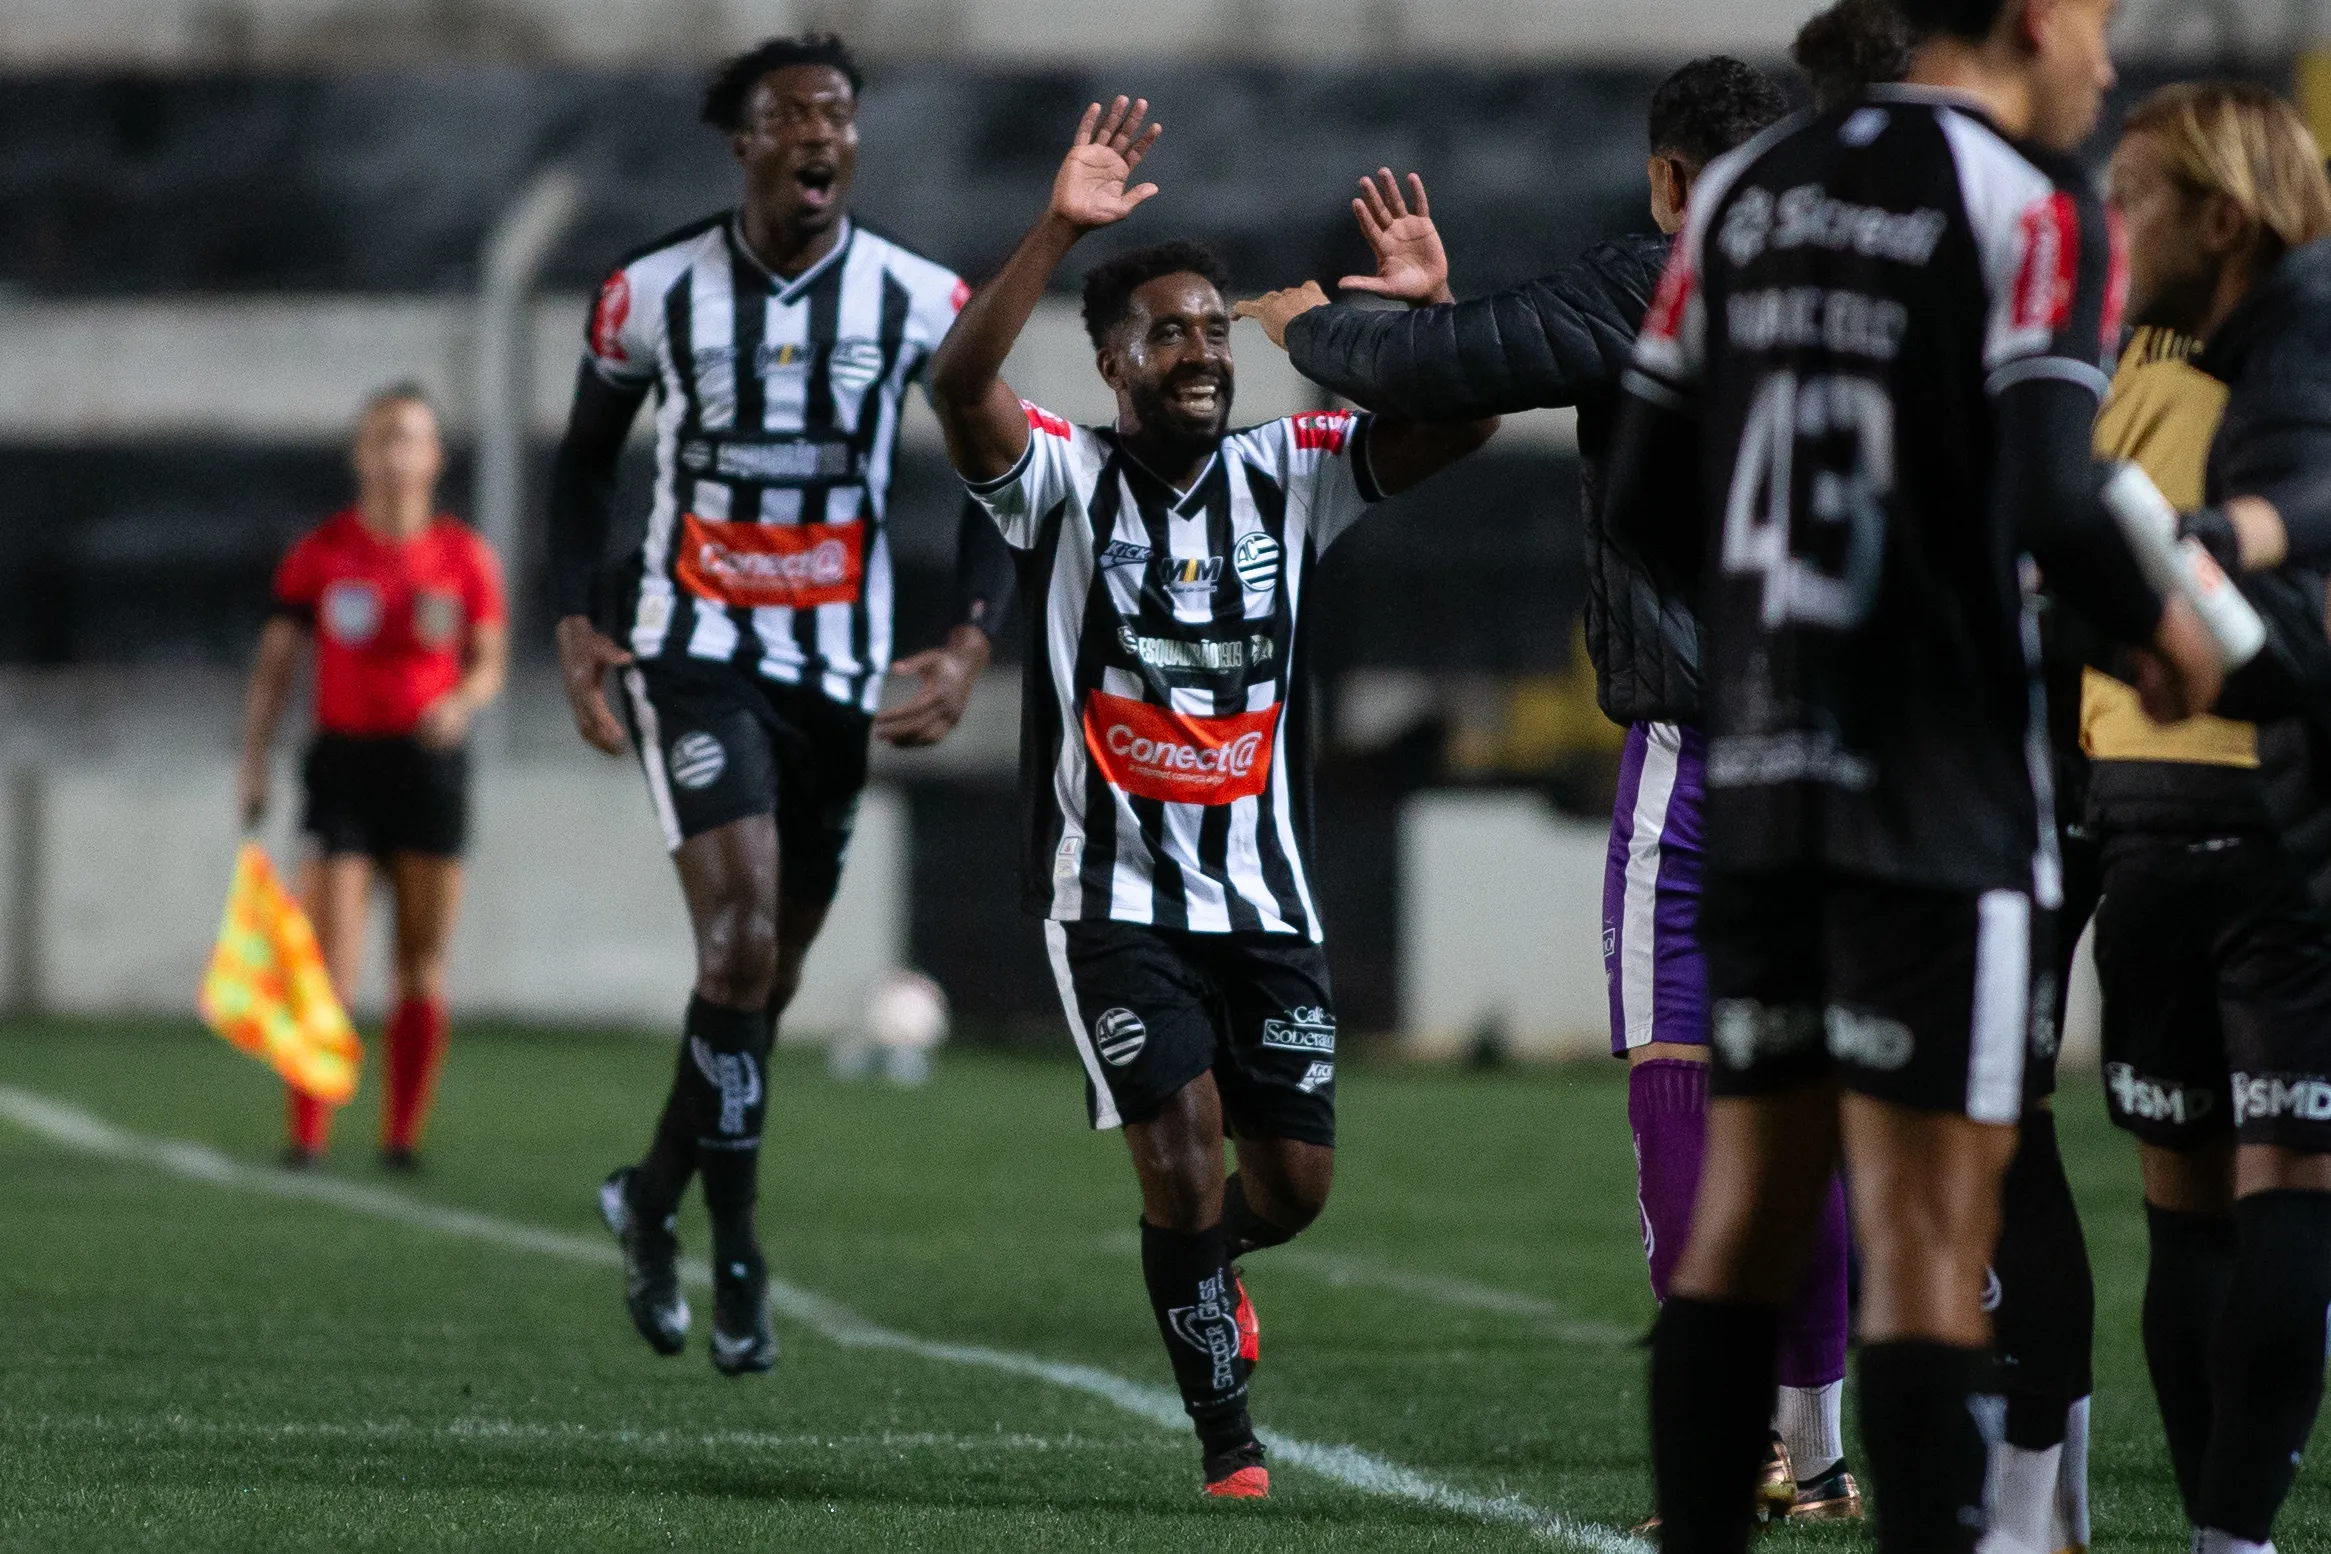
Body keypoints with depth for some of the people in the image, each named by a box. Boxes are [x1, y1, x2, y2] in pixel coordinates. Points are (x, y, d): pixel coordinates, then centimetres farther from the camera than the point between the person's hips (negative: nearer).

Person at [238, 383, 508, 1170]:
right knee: (328, 963, -10)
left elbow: (491, 660, 9)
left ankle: (402, 1134, 13)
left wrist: (463, 700, -13)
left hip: (429, 761, 1)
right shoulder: (321, 552, 1)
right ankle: (304, 1134, -5)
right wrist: (253, 761, 0)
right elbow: (275, 661, 7)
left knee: (422, 964, 3)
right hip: (344, 758, -1)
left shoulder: (465, 557, 3)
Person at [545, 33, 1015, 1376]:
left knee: (771, 975, 10)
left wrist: (972, 644, -6)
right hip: (697, 651, -3)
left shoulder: (921, 303, -3)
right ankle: (736, 1265, -13)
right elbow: (588, 455, 11)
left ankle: (654, 1198, 34)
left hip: (839, 672, 3)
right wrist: (575, 623, 0)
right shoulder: (657, 294, -4)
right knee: (741, 943, -20)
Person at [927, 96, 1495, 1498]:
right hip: (1120, 892, -3)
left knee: (1294, 1182, 5)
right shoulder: (1064, 479, -6)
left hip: (1268, 893, 3)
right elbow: (962, 388, -26)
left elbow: (1458, 429, -8)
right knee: (1182, 1159, -14)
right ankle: (1230, 1438, 1)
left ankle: (1202, 1263, 42)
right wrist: (1061, 229, -35)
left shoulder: (1288, 473, 3)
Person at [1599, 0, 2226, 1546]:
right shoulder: (2033, 214, -10)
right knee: (1929, 1237, -5)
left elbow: (1649, 507, 10)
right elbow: (2050, 503, -20)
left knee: (1749, 1212, 13)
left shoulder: (1744, 192, 10)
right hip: (1943, 794, -6)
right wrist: (2164, 624, -3)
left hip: (1761, 778, 6)